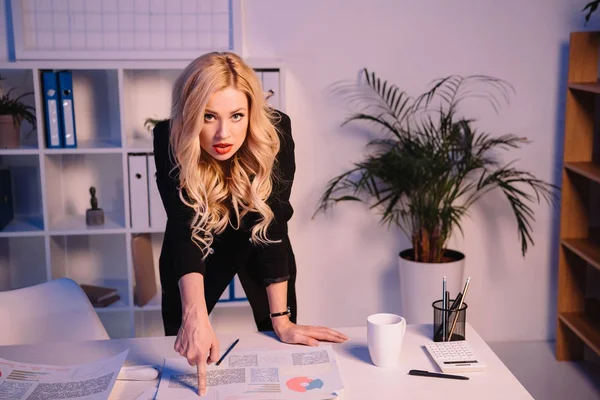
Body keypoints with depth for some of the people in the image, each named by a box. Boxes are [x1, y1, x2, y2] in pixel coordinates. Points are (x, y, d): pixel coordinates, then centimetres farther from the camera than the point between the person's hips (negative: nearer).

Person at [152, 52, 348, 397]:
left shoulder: (275, 131, -32)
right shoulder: (169, 139, -31)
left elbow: (272, 225, -31)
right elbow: (184, 229, -40)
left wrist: (282, 321, -31)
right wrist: (195, 315, -55)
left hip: (258, 244, 0)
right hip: (198, 246, 0)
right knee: (182, 350, 9)